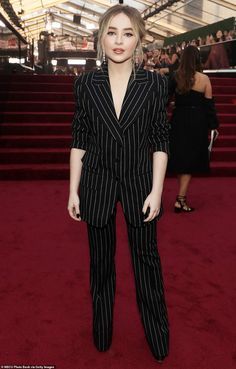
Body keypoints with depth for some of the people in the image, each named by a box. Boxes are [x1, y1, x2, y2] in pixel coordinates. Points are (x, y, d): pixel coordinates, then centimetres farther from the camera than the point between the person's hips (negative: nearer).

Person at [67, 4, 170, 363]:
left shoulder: (155, 83, -4)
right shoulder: (86, 83, -1)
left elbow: (160, 141, -3)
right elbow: (79, 139, 1)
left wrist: (157, 190, -8)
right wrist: (73, 190, -1)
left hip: (140, 182, -1)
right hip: (98, 183, 1)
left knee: (147, 259, 12)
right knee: (101, 260, 15)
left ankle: (158, 338, 34)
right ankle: (102, 333, 38)